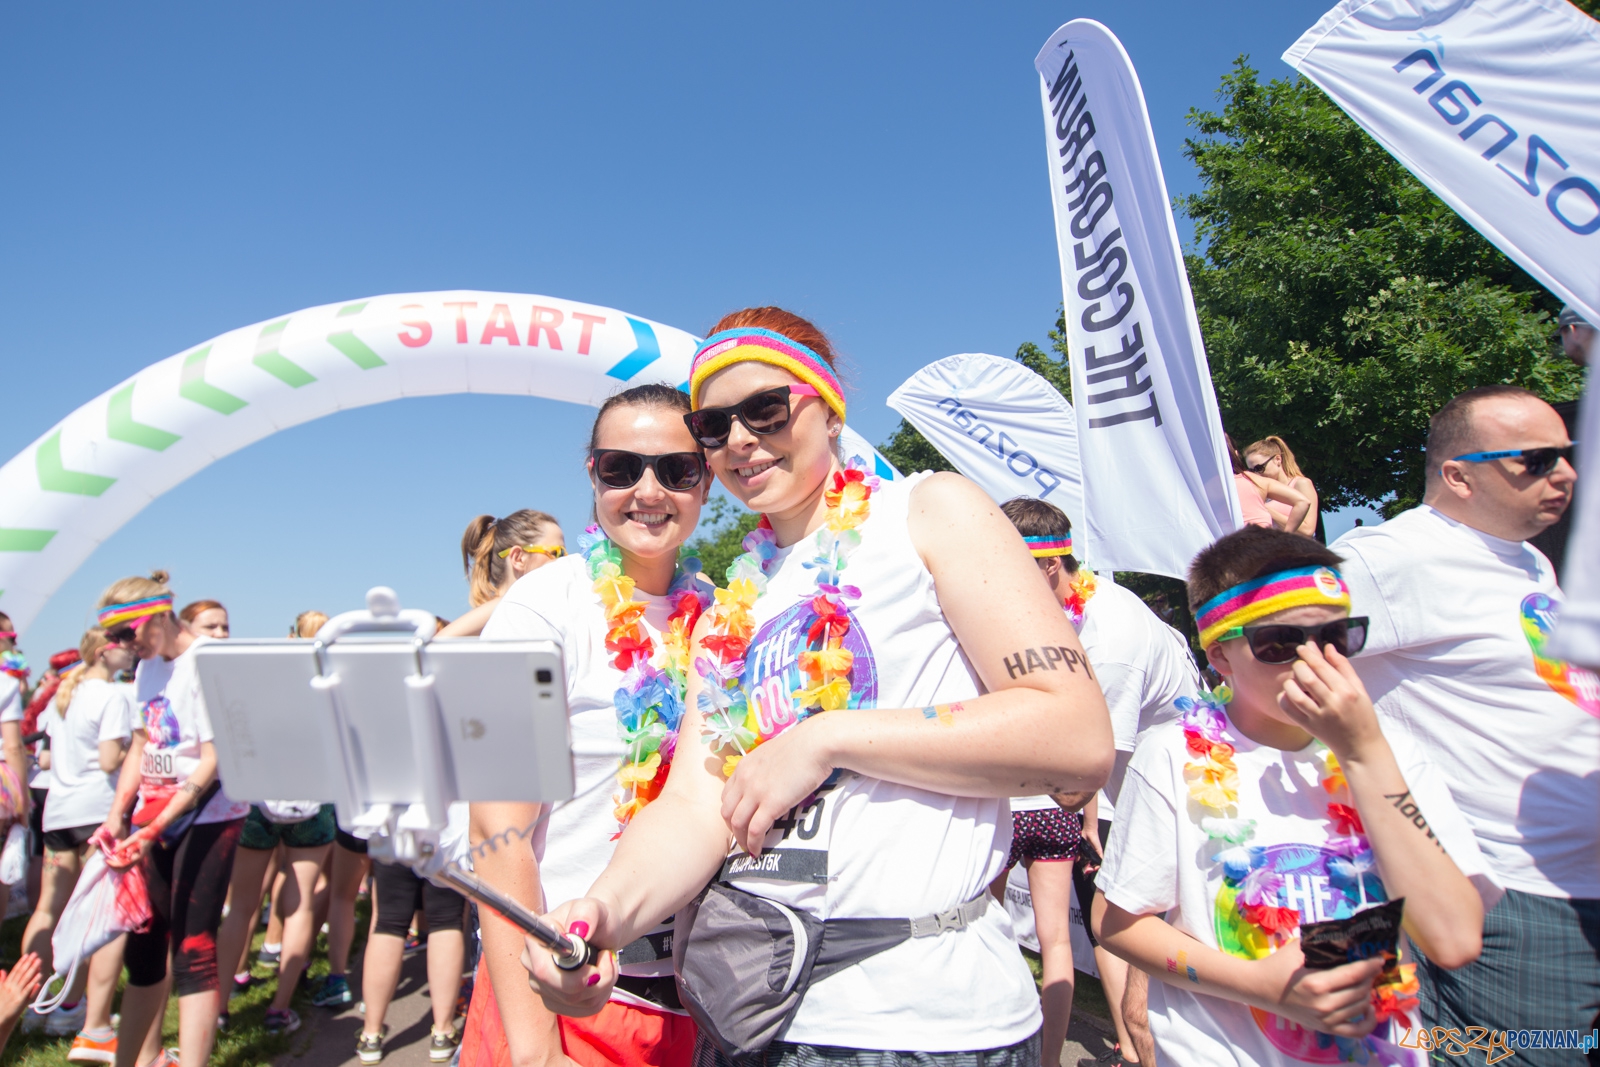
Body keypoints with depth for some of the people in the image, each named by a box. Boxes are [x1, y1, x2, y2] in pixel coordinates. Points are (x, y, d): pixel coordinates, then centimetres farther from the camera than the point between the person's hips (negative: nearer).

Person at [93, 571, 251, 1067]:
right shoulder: (149, 666, 9)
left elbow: (213, 761, -19)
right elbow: (140, 749, 13)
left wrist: (156, 827, -22)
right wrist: (116, 818, 2)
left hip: (207, 817, -8)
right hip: (156, 816, 8)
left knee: (192, 948, -5)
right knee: (143, 942, 13)